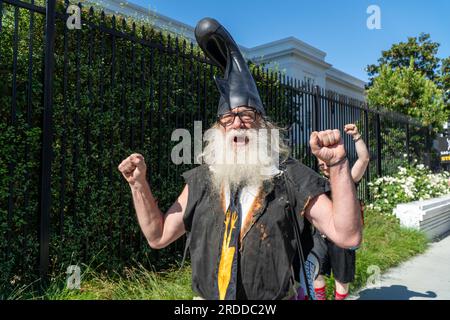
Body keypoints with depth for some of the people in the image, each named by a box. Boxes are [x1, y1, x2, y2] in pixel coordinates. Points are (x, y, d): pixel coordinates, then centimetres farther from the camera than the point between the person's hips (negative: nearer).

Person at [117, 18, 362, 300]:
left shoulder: (290, 177, -11)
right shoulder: (201, 181, -4)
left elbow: (348, 236, -19)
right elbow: (158, 237, 3)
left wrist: (337, 164, -29)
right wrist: (139, 184, -9)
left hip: (277, 297, -2)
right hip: (206, 295, 3)